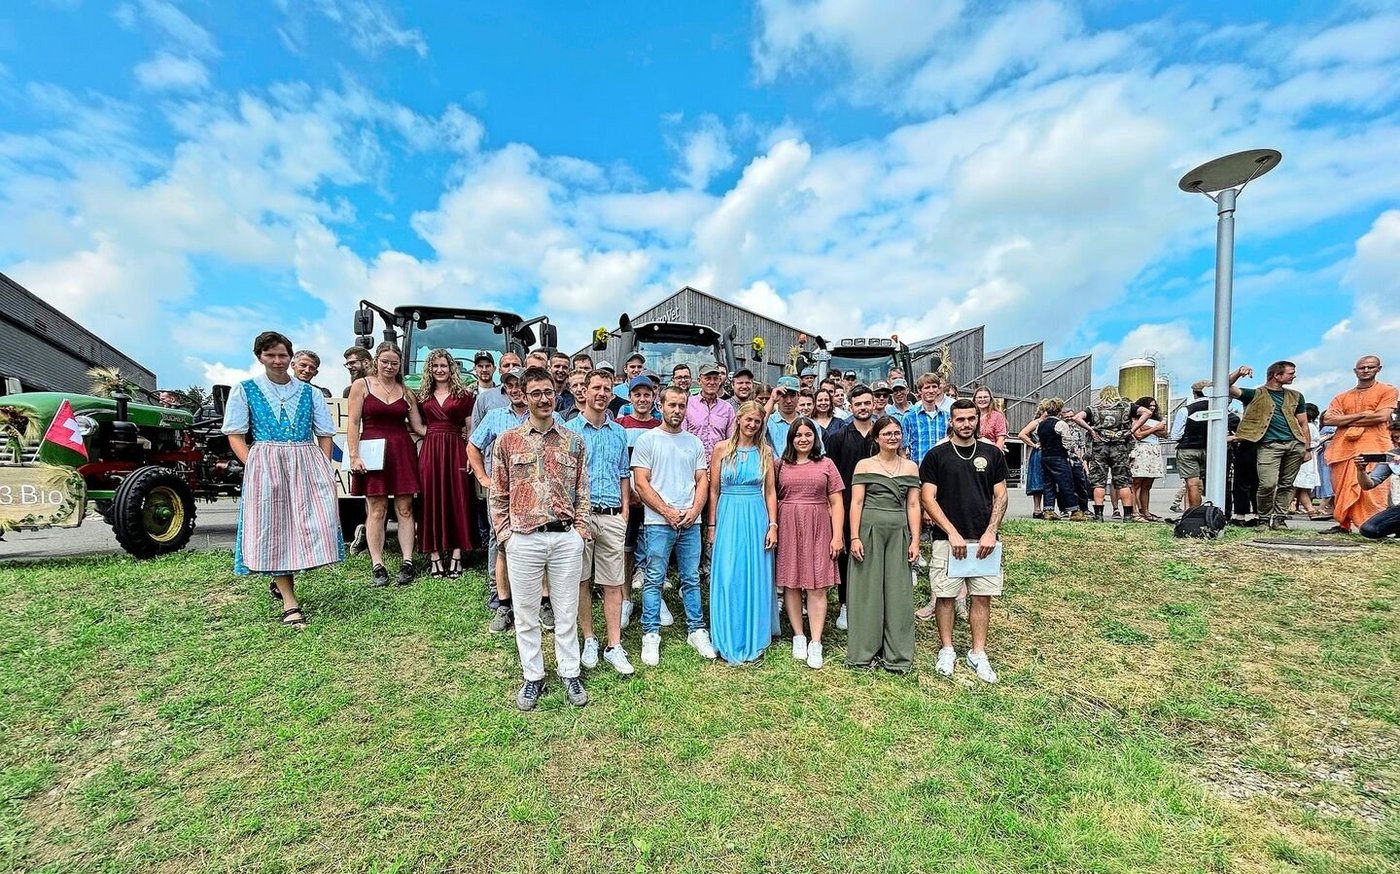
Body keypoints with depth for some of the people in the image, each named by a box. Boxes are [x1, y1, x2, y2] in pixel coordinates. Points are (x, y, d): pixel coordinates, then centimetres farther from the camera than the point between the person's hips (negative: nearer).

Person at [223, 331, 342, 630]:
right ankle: (289, 602, 3)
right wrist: (253, 467, -9)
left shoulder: (309, 392, 12)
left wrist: (324, 468, 0)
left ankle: (282, 581, 20)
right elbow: (236, 436, 4)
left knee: (311, 524, -5)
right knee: (273, 527, -1)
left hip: (308, 463, 2)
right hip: (265, 465, -2)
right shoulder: (245, 390, 7)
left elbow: (324, 434, 11)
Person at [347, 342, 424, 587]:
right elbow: (353, 424, -1)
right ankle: (377, 566, 8)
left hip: (402, 451, 2)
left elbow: (417, 426, 11)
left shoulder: (405, 391, 12)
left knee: (405, 508, 1)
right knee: (376, 510, 0)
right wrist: (354, 456, -9)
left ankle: (407, 563, 5)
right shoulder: (361, 385, 5)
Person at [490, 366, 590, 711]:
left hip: (567, 538, 1)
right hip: (524, 540, 0)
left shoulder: (573, 441, 5)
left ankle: (570, 675, 28)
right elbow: (497, 494, 5)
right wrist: (504, 533, -1)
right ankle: (533, 678, 29)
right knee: (526, 615, 12)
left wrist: (580, 528, 2)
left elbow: (582, 491, 9)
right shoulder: (507, 441, 1)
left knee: (567, 612, 12)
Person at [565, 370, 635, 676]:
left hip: (612, 516, 3)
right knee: (581, 581, 8)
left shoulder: (619, 432, 11)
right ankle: (589, 640, 24)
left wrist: (625, 511, 7)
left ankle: (614, 646, 15)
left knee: (613, 583, 5)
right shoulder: (569, 430, 0)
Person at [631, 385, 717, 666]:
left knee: (691, 579, 11)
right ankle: (651, 635, 15)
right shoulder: (647, 440, -1)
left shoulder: (695, 443, 12)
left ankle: (696, 630, 23)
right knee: (654, 580, 3)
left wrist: (694, 510, -7)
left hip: (690, 523, 4)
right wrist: (668, 512, -10)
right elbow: (641, 483, -6)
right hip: (658, 523, -3)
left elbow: (702, 481, 10)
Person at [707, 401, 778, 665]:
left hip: (757, 518, 1)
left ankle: (753, 641, 23)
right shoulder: (721, 449, 1)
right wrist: (712, 525, 1)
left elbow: (770, 492, 6)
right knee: (727, 579, 1)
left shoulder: (765, 452, 5)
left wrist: (773, 525, -1)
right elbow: (713, 490, 3)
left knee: (755, 579, 7)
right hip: (728, 517, -1)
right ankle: (729, 642, 18)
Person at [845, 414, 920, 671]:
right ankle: (865, 652, 16)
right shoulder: (864, 465, 2)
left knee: (898, 592, 5)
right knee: (867, 589, 4)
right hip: (869, 530, -2)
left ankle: (897, 654, 17)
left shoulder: (910, 467, 10)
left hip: (899, 533, 2)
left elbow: (913, 505, 8)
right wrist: (854, 538, -9)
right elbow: (856, 502, -2)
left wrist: (915, 540, 2)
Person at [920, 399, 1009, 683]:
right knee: (945, 595, 4)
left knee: (983, 596, 7)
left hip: (984, 540, 2)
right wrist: (952, 532, -11)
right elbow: (927, 498, -4)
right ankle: (947, 650, 19)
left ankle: (978, 653, 20)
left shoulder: (992, 454, 8)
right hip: (947, 539, -2)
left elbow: (1000, 495, 7)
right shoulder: (936, 455, -1)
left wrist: (990, 532, -5)